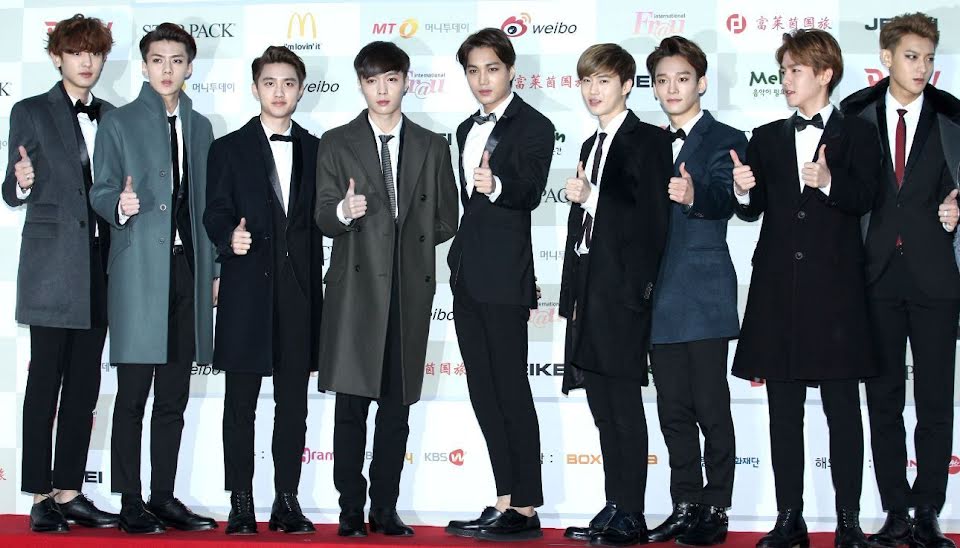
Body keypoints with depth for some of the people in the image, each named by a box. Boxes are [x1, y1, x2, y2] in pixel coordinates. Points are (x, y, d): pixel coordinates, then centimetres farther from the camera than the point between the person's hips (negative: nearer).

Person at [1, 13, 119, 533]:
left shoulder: (111, 116, 14)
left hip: (98, 266, 5)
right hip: (51, 265, -5)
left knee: (84, 383, 7)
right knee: (45, 381, -4)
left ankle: (69, 493, 12)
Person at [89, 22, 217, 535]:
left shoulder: (199, 127, 17)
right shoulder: (119, 122, 5)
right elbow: (100, 191, 0)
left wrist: (213, 268, 14)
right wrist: (119, 205, -22)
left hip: (188, 270, 4)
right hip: (138, 272, -4)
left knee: (174, 397, 8)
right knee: (132, 396, -3)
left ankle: (164, 497, 15)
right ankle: (131, 503, 3)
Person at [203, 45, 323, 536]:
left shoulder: (315, 149, 13)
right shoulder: (229, 149, 6)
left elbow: (318, 219, 10)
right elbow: (215, 213, 0)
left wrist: (317, 286, 4)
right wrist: (229, 238, -23)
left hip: (299, 292, 2)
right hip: (247, 291, -2)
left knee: (293, 401, 5)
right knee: (241, 401, 1)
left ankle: (287, 501, 12)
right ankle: (241, 502, 7)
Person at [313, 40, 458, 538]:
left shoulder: (431, 147, 13)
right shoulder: (337, 144, 8)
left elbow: (445, 221, 15)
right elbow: (323, 218, 0)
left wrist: (406, 246, 7)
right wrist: (344, 211, -21)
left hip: (410, 288, 2)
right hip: (356, 287, -2)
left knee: (397, 407, 4)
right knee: (351, 406, -5)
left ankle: (385, 510, 11)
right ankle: (351, 511, 1)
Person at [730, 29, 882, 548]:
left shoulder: (857, 134, 3)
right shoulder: (766, 139, 13)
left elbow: (863, 199, -10)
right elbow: (752, 211, 8)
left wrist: (829, 182, -28)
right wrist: (742, 191, -13)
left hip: (835, 286, -3)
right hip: (779, 286, 4)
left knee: (842, 407, 1)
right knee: (783, 409, 6)